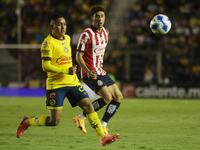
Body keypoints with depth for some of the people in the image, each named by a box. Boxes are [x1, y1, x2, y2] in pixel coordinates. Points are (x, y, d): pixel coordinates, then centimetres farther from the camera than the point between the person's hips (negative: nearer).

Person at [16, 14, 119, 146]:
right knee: (54, 121, -5)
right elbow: (45, 66, -19)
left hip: (72, 83, 7)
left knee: (88, 106, -8)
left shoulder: (67, 38, 12)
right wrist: (66, 70, -25)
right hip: (56, 85, -7)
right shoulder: (48, 42, -13)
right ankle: (27, 122, 20)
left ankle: (103, 138, -10)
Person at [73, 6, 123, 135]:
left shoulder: (106, 33, 10)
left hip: (101, 73, 8)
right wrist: (88, 71, -27)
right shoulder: (86, 35, -14)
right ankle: (81, 117, -7)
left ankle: (103, 125, 7)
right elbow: (78, 56, -15)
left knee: (118, 97, 2)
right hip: (90, 74, -8)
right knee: (107, 97, -21)